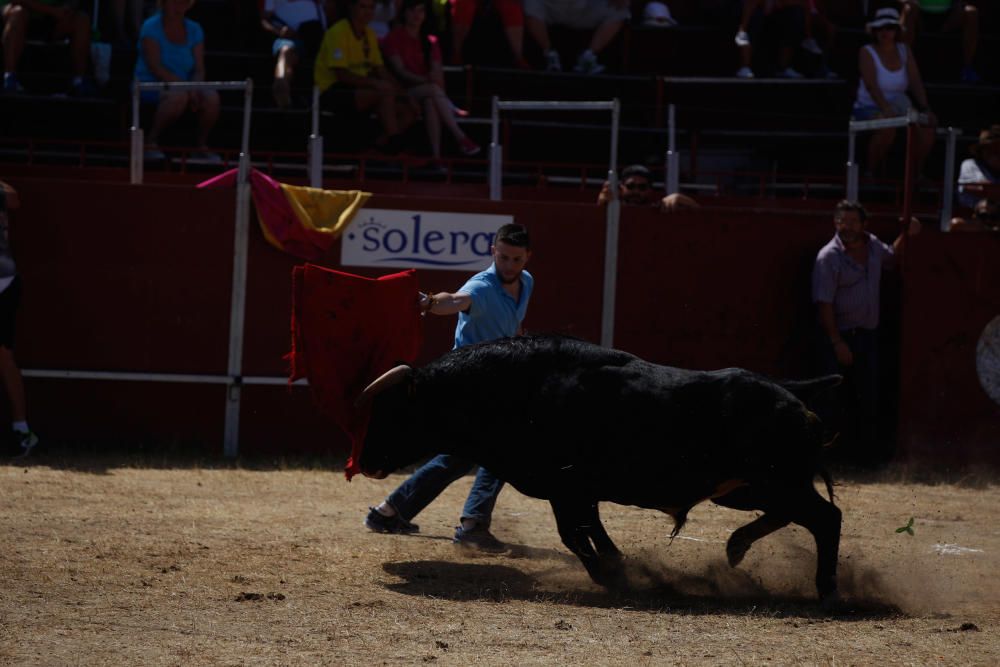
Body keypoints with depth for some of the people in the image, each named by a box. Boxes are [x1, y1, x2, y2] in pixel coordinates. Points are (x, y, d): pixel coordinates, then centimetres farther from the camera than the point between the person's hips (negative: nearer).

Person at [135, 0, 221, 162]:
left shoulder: (194, 30, 7)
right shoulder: (151, 28, -9)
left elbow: (200, 70, 3)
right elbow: (155, 68, -17)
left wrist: (194, 87, -20)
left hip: (181, 88, 5)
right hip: (150, 87, -5)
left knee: (212, 97, -24)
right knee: (178, 96, -37)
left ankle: (202, 147, -7)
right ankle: (151, 142, -23)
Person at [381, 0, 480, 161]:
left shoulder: (429, 42, 18)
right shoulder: (394, 38, 4)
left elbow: (437, 73, 6)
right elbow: (400, 71, -8)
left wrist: (435, 79, -18)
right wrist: (426, 80, -22)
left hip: (426, 91, 3)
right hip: (404, 91, -3)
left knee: (430, 102, -34)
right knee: (433, 90, -34)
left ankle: (436, 155, -47)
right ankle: (461, 138, -41)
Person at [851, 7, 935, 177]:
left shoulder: (904, 51, 7)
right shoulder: (867, 53, -8)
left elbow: (916, 83, -2)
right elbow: (871, 85, -22)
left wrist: (925, 110, -18)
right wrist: (886, 109, -37)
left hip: (897, 107, 5)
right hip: (869, 108, -5)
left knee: (927, 128, -22)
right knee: (888, 128, -38)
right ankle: (871, 173, -20)